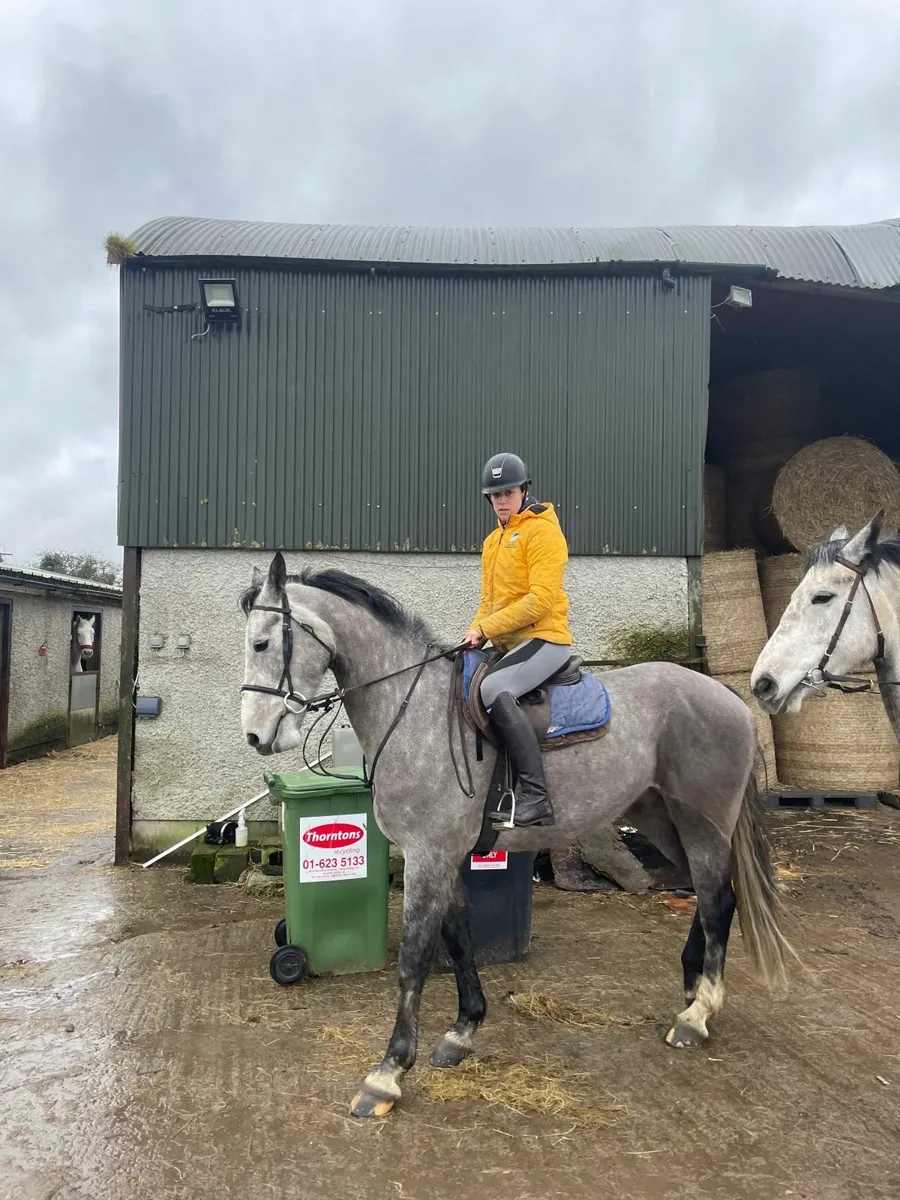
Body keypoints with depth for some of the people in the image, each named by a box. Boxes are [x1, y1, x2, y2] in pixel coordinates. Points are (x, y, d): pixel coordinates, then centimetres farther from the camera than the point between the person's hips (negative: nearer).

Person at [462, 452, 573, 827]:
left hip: (544, 638, -10)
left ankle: (535, 796, -31)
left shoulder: (542, 530, -8)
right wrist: (476, 635, 3)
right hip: (507, 643, 10)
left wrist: (486, 628, -17)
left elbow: (540, 599, -18)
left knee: (494, 689, -32)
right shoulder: (492, 541, 19)